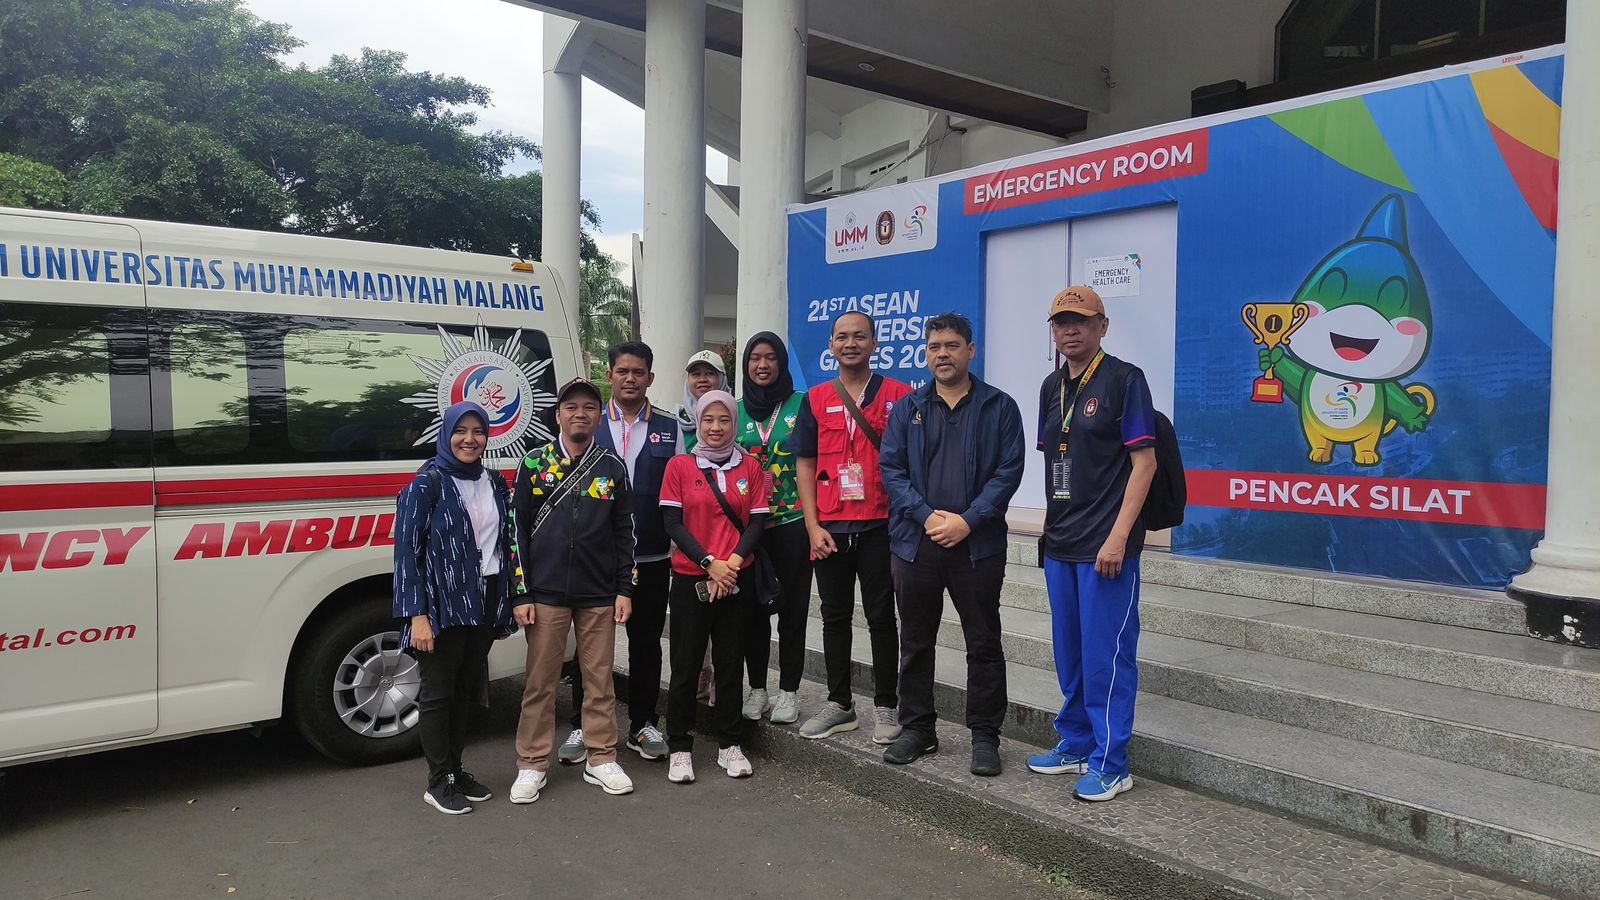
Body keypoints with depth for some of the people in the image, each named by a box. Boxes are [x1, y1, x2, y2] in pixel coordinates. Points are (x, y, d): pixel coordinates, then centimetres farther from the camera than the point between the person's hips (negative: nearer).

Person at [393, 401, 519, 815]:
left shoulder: (494, 482, 8)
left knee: (465, 688, 14)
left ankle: (455, 769, 27)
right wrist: (418, 616, -18)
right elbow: (407, 551, -12)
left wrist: (507, 602, 8)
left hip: (484, 602, 6)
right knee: (438, 691, 4)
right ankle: (438, 782, 15)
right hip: (443, 605, -5)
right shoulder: (427, 484, -9)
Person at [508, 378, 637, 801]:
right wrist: (521, 594, -3)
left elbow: (625, 532, 9)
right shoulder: (534, 464, 3)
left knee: (600, 680, 7)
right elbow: (518, 529, 2)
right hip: (545, 593, -1)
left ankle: (601, 760, 19)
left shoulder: (613, 468, 7)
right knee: (540, 682, 4)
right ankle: (532, 765, 15)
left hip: (599, 595, 1)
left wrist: (625, 588, 3)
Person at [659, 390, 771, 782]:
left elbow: (757, 522, 2)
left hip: (737, 580, 2)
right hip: (690, 580, -1)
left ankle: (729, 744, 20)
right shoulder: (679, 466, 0)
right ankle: (679, 748, 15)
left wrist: (732, 562, -12)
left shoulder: (750, 466, 5)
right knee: (686, 664, 3)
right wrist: (710, 564, -13)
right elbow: (672, 523, -5)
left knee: (730, 662, 8)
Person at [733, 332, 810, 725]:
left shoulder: (800, 404, -1)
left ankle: (789, 692, 15)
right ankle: (757, 689, 20)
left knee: (792, 606, 4)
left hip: (793, 521, -2)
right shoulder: (735, 410, 7)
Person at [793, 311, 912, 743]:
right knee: (835, 616, 11)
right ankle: (839, 704, 23)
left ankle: (886, 706, 16)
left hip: (880, 525, -2)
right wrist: (813, 525, -1)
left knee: (881, 616, 4)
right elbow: (805, 464, 7)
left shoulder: (899, 395, 1)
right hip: (829, 528, 3)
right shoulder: (816, 399, 7)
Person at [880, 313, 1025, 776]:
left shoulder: (999, 407, 3)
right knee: (915, 643, 11)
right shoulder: (907, 409, 9)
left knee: (984, 645, 4)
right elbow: (891, 469, 2)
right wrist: (927, 516, -12)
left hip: (978, 544, -2)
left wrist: (968, 520, -14)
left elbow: (1009, 471, -4)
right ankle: (916, 728, 24)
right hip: (915, 542, 2)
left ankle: (985, 735, 16)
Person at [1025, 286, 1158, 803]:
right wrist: (1053, 524, 12)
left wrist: (1118, 537, -18)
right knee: (1069, 654, 16)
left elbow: (1144, 461, -12)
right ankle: (1076, 746, 29)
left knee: (1106, 656, -1)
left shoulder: (1123, 379, -8)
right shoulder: (1052, 386, 13)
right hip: (1060, 544, 7)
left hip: (1106, 546, -7)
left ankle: (1110, 764, 10)